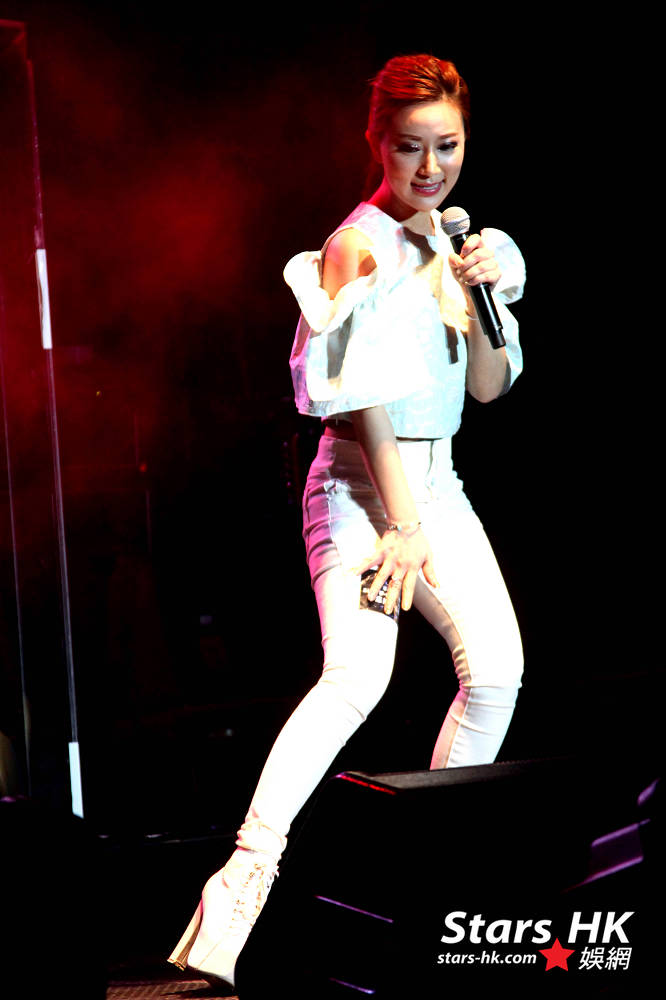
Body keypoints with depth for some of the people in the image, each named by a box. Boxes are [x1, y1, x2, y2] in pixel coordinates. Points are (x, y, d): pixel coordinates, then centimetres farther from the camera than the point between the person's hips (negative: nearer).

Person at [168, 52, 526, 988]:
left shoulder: (456, 245, 13)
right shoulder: (358, 248, -10)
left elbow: (488, 386, 12)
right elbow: (367, 400, -14)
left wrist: (484, 298, -5)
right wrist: (401, 525, -16)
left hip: (437, 482, 8)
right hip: (360, 486, -8)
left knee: (495, 666, -8)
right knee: (357, 675, -26)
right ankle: (242, 883, -32)